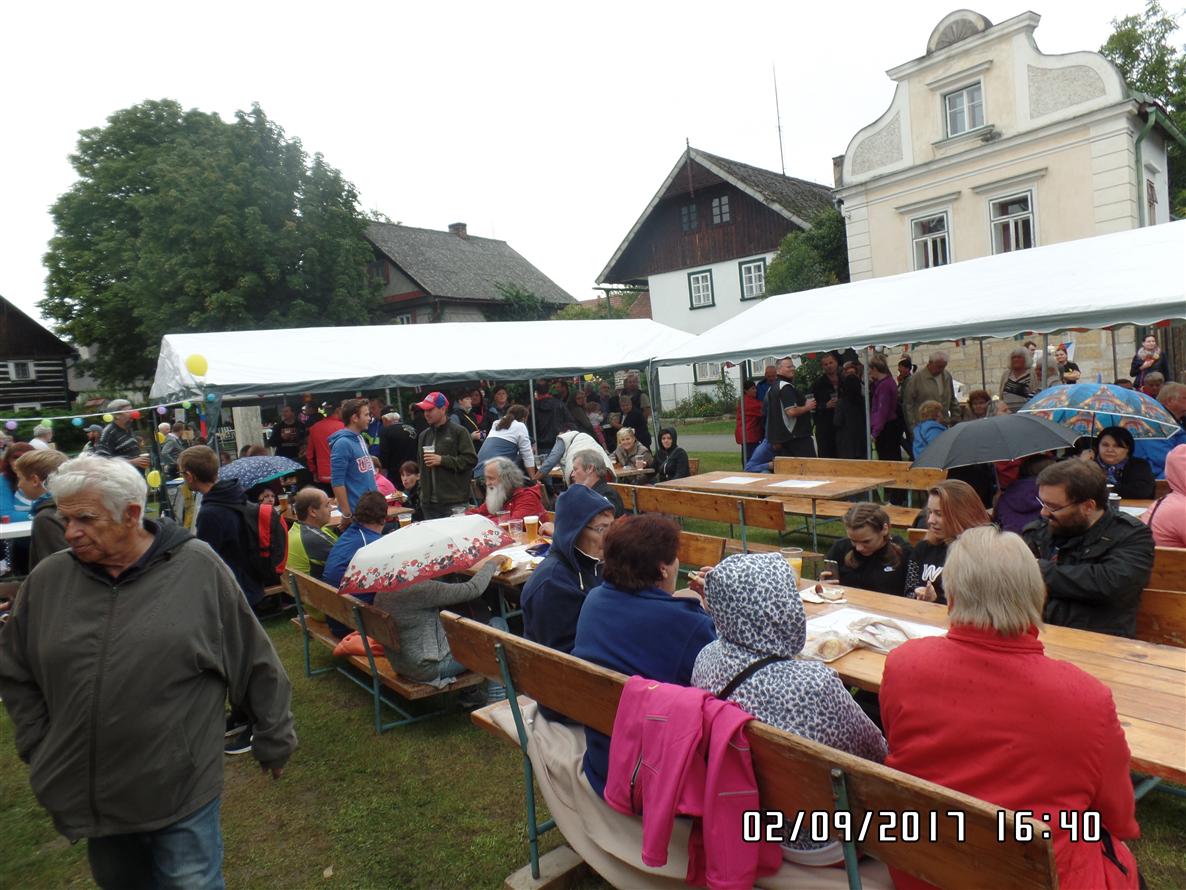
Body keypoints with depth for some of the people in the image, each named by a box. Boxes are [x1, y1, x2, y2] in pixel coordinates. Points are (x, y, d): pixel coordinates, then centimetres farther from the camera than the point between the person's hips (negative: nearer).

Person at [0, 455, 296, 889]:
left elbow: (254, 660, -5)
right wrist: (38, 749, 6)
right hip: (87, 790, 4)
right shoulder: (47, 579, -2)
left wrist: (274, 740, 1)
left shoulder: (198, 568, -12)